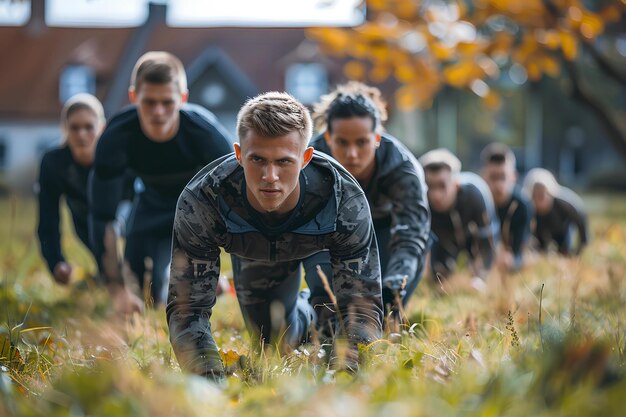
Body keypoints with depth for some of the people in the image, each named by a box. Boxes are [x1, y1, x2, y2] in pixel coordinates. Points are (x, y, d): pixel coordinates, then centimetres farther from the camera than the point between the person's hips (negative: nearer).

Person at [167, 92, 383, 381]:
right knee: (273, 338, 5)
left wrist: (341, 374, -64)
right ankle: (306, 314, 41)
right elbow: (187, 308, -42)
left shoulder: (346, 202, -44)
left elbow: (362, 305, -42)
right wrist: (211, 378, -63)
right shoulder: (199, 202, -45)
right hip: (251, 255, 0)